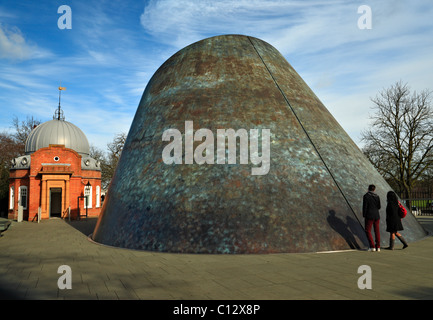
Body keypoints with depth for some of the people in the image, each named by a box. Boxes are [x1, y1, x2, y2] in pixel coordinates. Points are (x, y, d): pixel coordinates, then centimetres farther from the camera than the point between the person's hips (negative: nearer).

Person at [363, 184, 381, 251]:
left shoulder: (366, 196, -9)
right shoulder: (377, 196, 4)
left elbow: (364, 206, -11)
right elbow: (379, 207, 7)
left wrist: (364, 215, -2)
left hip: (369, 216, -5)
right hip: (377, 215, 5)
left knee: (368, 231, 1)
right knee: (377, 231, 10)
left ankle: (372, 247, -7)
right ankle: (378, 247, 11)